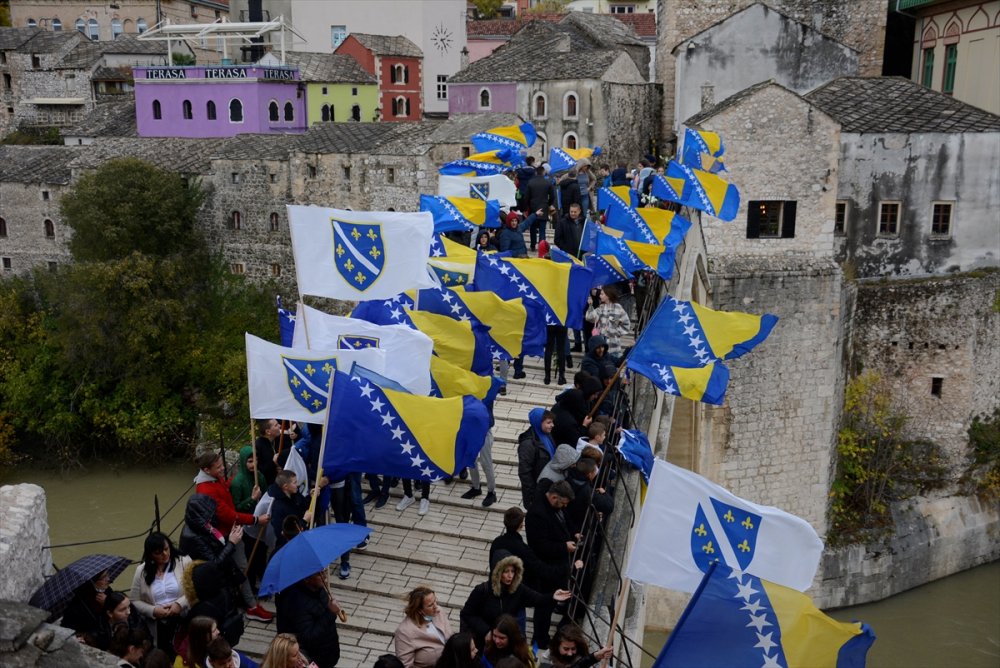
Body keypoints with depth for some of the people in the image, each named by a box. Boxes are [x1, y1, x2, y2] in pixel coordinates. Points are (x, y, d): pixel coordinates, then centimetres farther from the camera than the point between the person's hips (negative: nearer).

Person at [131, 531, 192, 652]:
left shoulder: (185, 562, -1)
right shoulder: (141, 571, 5)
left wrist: (180, 603, -17)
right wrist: (153, 610, -11)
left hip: (184, 621, -1)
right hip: (157, 627, 1)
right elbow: (134, 601, 4)